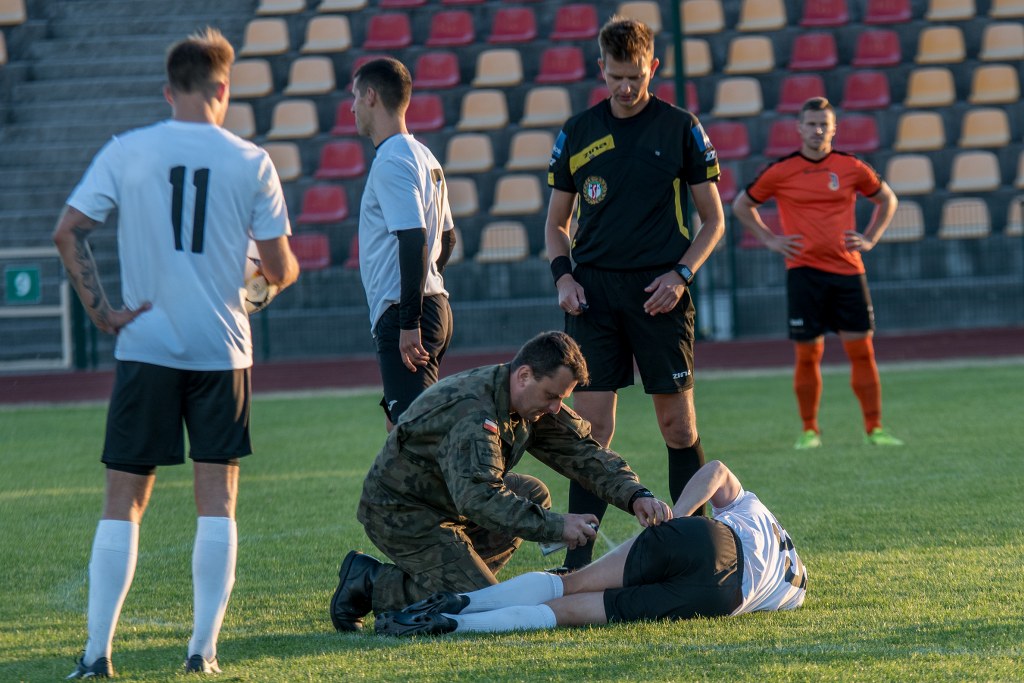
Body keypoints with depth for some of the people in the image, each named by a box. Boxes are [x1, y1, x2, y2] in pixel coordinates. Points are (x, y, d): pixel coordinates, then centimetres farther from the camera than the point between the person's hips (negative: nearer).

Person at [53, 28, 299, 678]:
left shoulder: (126, 152, 0)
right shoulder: (251, 161, -1)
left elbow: (68, 231, -6)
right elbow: (280, 268, 2)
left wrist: (100, 309, -1)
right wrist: (278, 278, 25)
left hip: (146, 348, 0)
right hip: (222, 350, 0)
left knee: (124, 500, 5)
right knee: (217, 499, 6)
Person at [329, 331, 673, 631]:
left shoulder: (530, 404, 0)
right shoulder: (471, 412, -30)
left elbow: (584, 451, 2)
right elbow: (477, 497, -41)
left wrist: (635, 495, -14)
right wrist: (555, 526, -41)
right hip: (399, 513, -10)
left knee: (533, 495, 8)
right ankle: (371, 584, -6)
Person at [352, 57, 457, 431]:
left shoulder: (392, 163, -14)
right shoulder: (424, 157, 17)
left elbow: (414, 239, -23)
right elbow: (446, 237, 24)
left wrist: (409, 323, -24)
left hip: (403, 315, -10)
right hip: (434, 305, 10)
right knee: (399, 426, 17)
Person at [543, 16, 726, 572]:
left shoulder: (681, 129, 3)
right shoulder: (577, 134, 9)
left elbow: (713, 219, 7)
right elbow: (556, 220, 17)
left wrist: (681, 274, -8)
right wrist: (563, 275, 0)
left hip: (659, 292, -2)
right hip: (593, 291, 2)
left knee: (678, 423, 0)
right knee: (591, 427, -2)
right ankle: (578, 559, -1)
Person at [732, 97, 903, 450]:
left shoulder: (852, 168, 5)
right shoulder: (780, 172, 1)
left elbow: (887, 200, 21)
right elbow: (741, 205, 14)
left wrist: (871, 238, 8)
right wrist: (769, 239, 4)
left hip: (848, 270, 1)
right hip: (804, 271, -1)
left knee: (862, 349, -1)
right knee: (808, 354, -1)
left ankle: (874, 429, 4)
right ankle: (809, 431, 11)